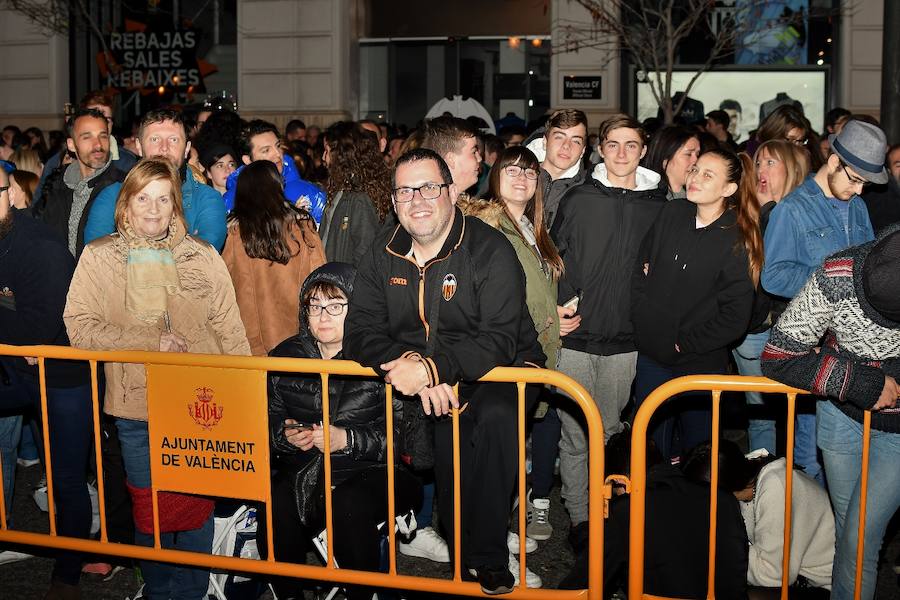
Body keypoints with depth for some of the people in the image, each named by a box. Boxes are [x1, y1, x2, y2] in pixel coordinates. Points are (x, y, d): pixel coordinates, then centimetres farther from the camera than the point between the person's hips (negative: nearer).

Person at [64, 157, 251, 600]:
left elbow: (230, 330, 6)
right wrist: (155, 341, -14)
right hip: (136, 407, 0)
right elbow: (79, 326, -6)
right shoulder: (98, 256, 2)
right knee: (148, 508, 10)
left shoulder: (202, 256, 4)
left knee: (196, 505, 5)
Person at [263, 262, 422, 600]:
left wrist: (347, 440, -20)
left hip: (373, 473, -3)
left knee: (349, 505, -33)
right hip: (304, 473, 3)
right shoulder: (285, 356, 9)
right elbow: (268, 423, 15)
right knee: (276, 515, -25)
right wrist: (285, 437, -7)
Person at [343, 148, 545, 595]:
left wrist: (432, 368, -37)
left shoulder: (491, 250, -12)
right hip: (414, 383, 5)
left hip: (492, 374, -5)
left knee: (496, 415, -33)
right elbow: (361, 333, -3)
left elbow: (499, 340, -22)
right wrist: (402, 363, -25)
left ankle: (488, 559, -20)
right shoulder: (383, 254, 3)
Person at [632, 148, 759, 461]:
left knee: (698, 446, 12)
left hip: (700, 365, -4)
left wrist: (686, 343, -12)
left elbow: (735, 317, -15)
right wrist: (642, 316, 0)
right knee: (652, 447, 16)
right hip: (652, 357, 4)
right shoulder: (672, 213, -1)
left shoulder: (736, 242, -14)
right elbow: (641, 265, 10)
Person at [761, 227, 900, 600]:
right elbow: (777, 357, -19)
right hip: (843, 415, 1)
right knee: (847, 530, 16)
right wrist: (866, 384, -22)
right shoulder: (839, 276, -28)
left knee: (860, 537, -2)